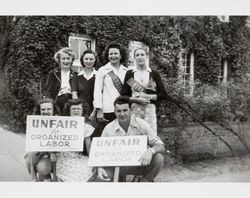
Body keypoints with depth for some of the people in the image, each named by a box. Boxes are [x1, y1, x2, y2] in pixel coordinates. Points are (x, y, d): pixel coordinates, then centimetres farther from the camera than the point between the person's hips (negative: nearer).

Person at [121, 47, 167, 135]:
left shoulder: (154, 74, 8)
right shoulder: (129, 73, 8)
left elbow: (163, 94, 5)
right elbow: (124, 95, 6)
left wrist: (148, 96, -7)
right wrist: (137, 99, -9)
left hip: (150, 109, 0)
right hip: (134, 109, 0)